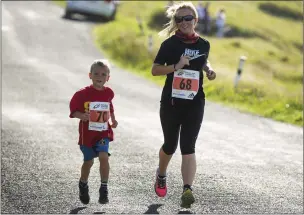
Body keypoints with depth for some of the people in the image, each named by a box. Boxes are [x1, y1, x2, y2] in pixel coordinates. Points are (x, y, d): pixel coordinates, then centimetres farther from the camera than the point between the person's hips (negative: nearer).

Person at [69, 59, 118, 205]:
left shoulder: (108, 93, 1)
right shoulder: (83, 94, -12)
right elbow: (73, 109, -9)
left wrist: (113, 119, 13)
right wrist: (82, 116, -27)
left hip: (103, 133, 2)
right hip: (87, 133, -2)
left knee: (104, 157, -18)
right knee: (88, 162, 11)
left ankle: (104, 189, -8)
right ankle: (83, 185, 39)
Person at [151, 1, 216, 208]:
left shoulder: (204, 44, 3)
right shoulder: (170, 44, -6)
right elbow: (155, 69, -6)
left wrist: (209, 70, 2)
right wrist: (176, 66, -21)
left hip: (194, 103, 1)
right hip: (171, 101, -1)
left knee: (188, 147, -10)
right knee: (170, 145, 14)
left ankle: (187, 190, -20)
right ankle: (161, 175, 44)